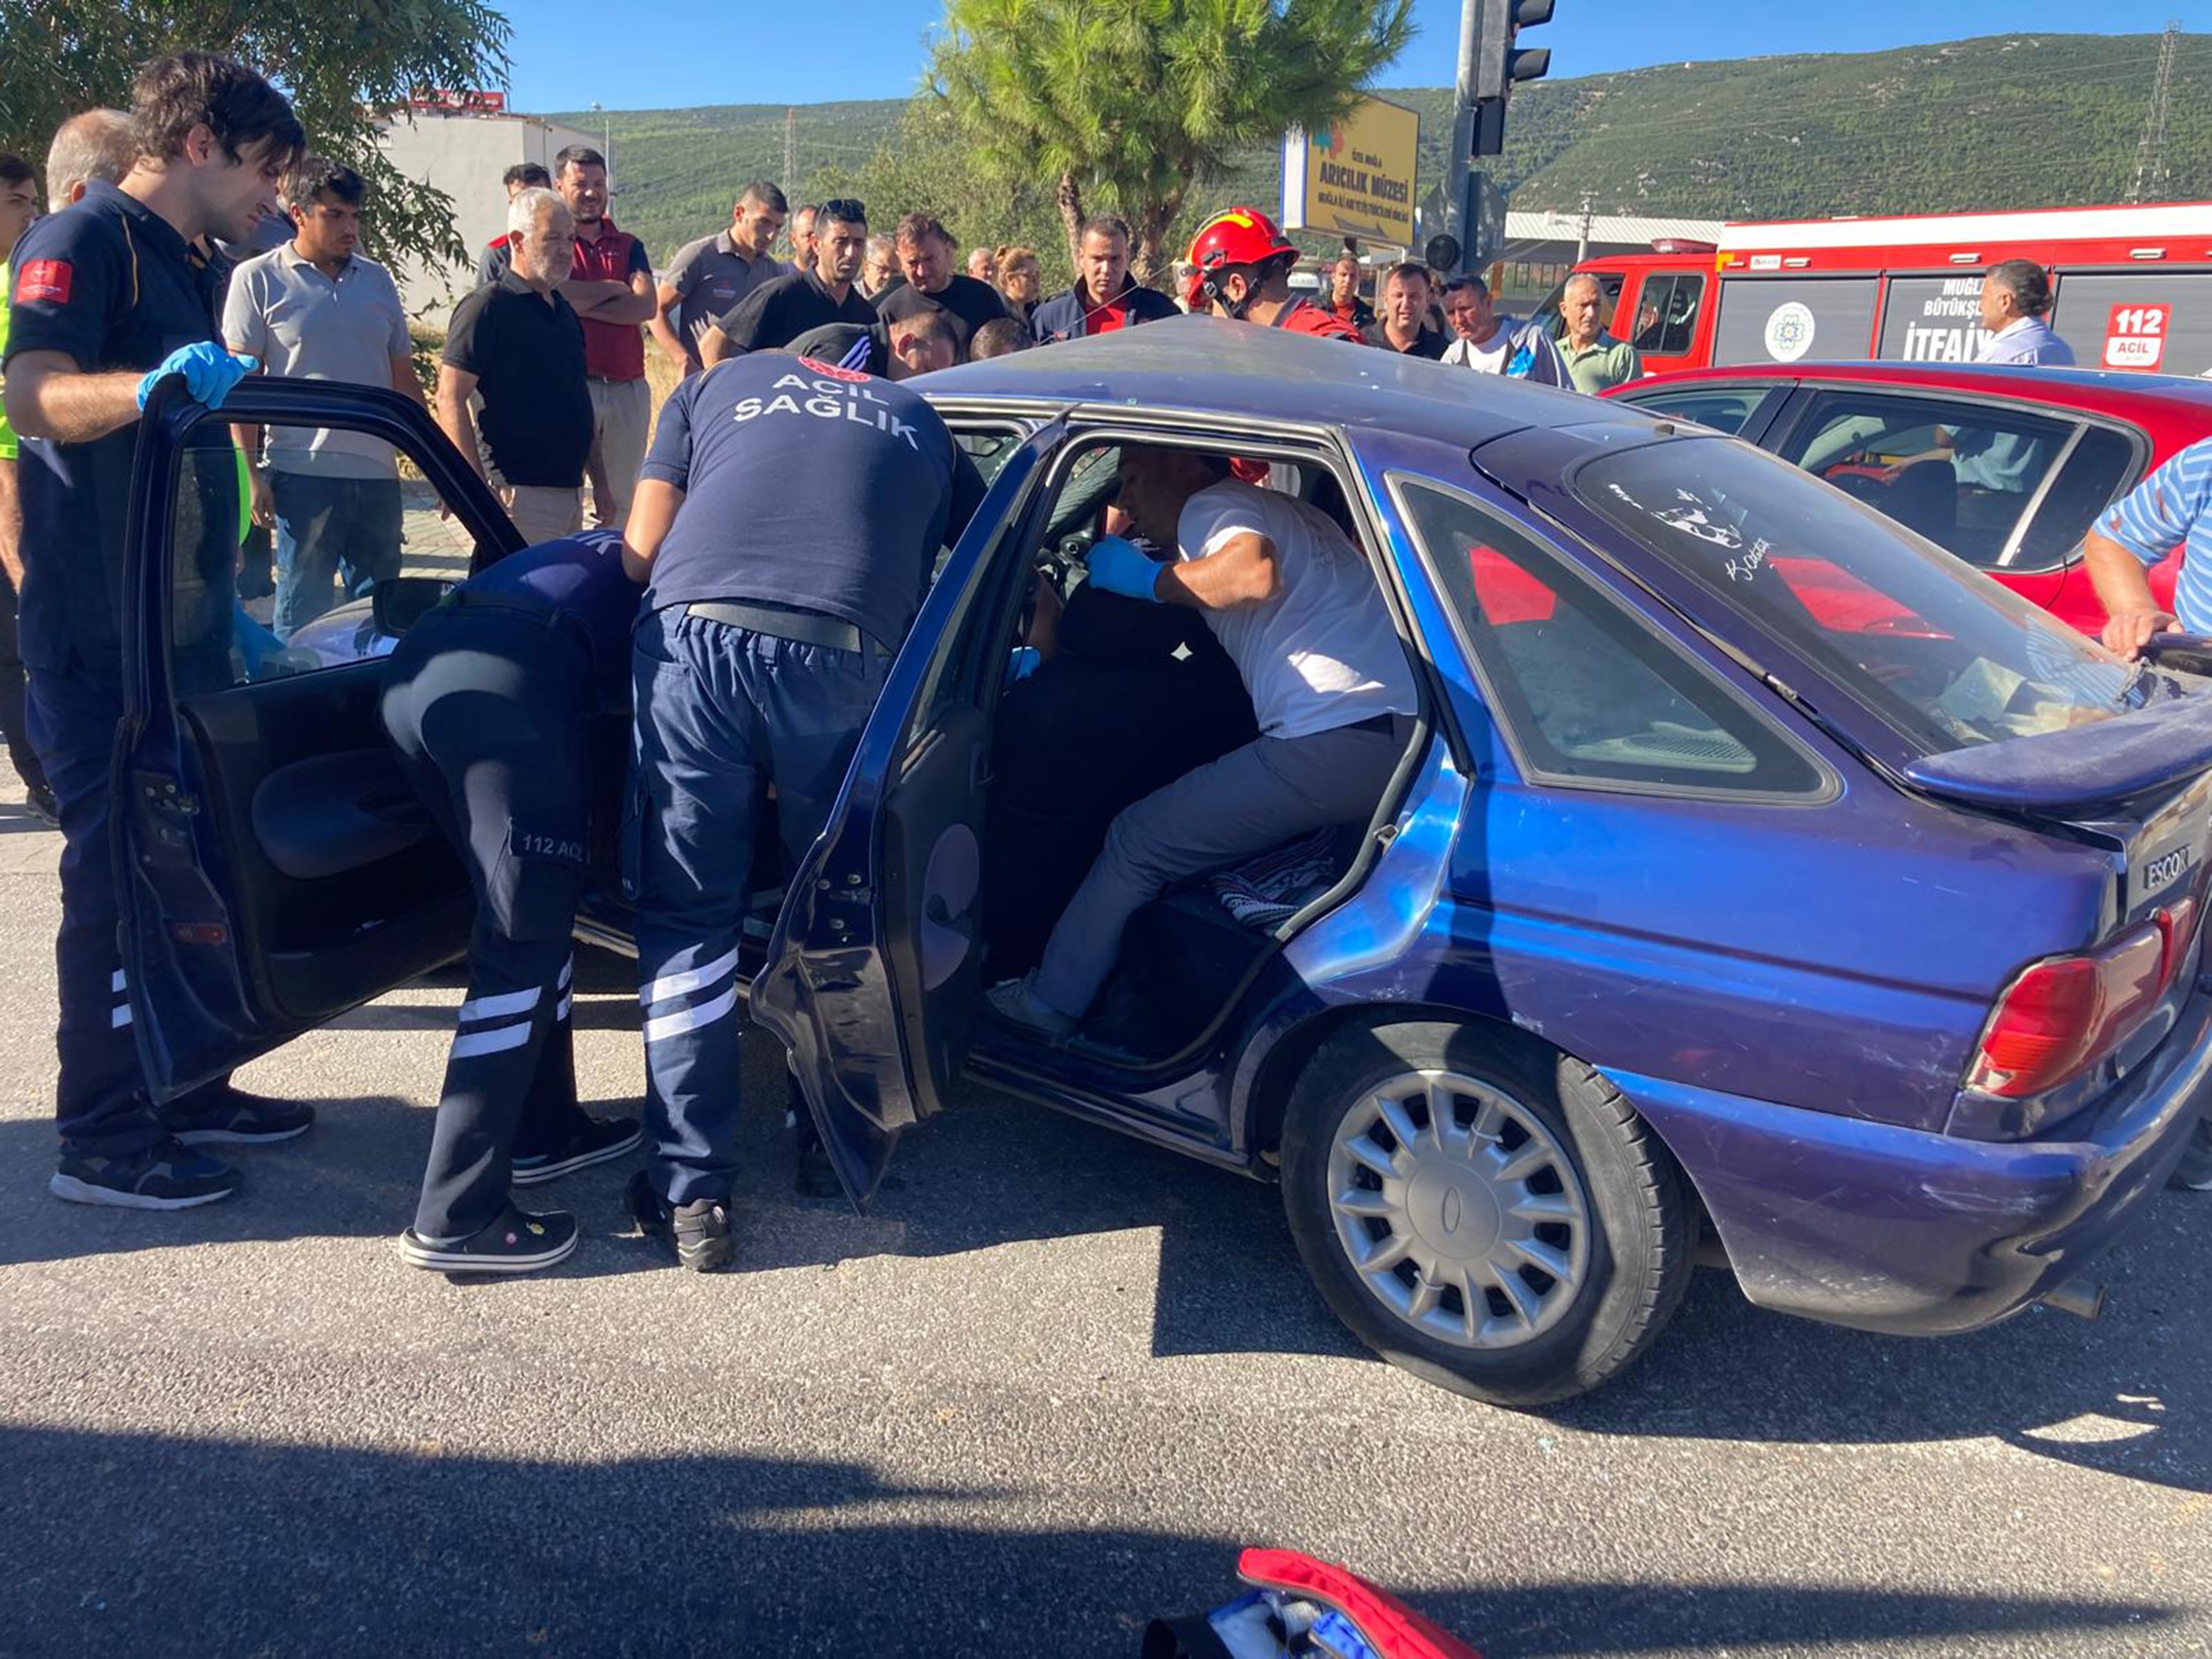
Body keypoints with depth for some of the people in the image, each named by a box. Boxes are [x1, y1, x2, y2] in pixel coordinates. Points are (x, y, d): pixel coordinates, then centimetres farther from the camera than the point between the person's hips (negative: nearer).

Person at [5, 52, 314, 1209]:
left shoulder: (180, 267, 19)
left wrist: (225, 611, 26)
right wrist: (148, 386, -45)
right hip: (98, 636, -9)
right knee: (119, 877, -5)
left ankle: (186, 1089, 25)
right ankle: (101, 1143, 5)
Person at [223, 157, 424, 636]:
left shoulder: (377, 279, 12)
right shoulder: (259, 279, -1)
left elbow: (404, 377, 17)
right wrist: (250, 473, -9)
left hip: (377, 472, 5)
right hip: (304, 471, -4)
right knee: (303, 613, 1)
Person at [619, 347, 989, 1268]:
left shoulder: (719, 382, 28)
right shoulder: (920, 420, 31)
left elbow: (640, 553, 16)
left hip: (693, 636, 0)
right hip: (841, 661, 0)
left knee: (687, 919, 10)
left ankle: (689, 1192, 12)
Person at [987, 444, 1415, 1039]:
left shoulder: (1210, 504, 3)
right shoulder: (1279, 514, 33)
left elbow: (1256, 571, -22)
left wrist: (1150, 579, -4)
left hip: (1341, 734, -10)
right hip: (1407, 735, 10)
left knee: (1139, 842, 2)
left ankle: (1048, 1003, 14)